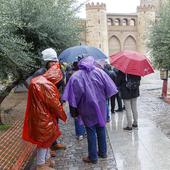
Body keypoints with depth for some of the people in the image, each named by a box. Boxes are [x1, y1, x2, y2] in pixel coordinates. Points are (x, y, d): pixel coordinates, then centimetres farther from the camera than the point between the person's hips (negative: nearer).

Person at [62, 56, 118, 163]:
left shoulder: (76, 76, -9)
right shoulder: (99, 71, -3)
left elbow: (74, 95, -13)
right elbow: (109, 88, -3)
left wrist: (74, 110, -5)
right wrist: (104, 98, 10)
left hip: (87, 108, -3)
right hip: (101, 105, 3)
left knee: (91, 132, 6)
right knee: (101, 128, 17)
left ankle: (93, 157, 14)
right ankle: (103, 152, 30)